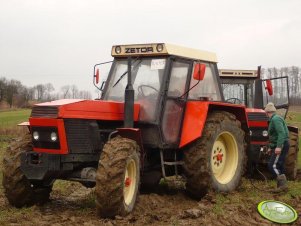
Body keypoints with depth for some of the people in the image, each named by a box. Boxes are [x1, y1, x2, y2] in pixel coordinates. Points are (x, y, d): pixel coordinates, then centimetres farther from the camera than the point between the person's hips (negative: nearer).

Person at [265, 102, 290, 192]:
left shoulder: (275, 119, -14)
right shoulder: (274, 119, 19)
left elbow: (282, 133, -26)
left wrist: (278, 146, -32)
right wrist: (271, 147, 33)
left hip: (281, 146, -11)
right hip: (278, 146, 11)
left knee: (273, 165, -15)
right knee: (279, 166, 13)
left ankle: (283, 183, -17)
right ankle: (281, 186, 17)